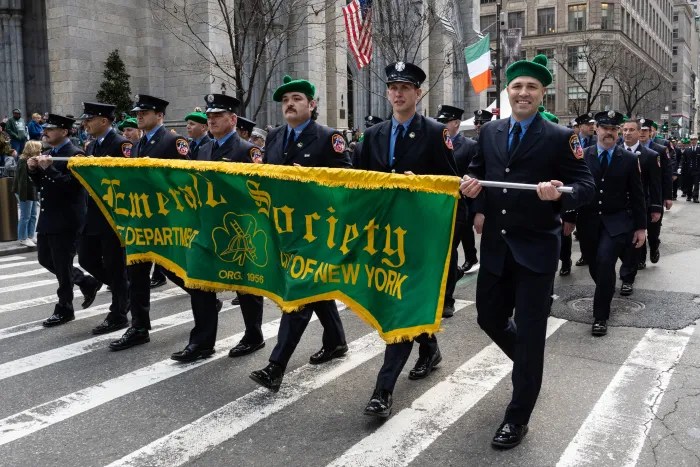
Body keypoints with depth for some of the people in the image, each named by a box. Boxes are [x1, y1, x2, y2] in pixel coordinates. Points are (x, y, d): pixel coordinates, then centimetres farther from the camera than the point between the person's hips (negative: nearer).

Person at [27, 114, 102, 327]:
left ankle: (64, 309, 14)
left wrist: (49, 168, -24)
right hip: (48, 218, 9)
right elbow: (42, 185, 18)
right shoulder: (49, 154, 13)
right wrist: (34, 170, 1)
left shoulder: (75, 154, -14)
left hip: (66, 220, -9)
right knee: (45, 259, 15)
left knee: (62, 266, -1)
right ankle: (87, 282, 28)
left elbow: (71, 185, -23)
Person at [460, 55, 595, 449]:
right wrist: (471, 184, -3)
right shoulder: (490, 132, 8)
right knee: (489, 318, 15)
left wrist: (560, 193, -29)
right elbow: (478, 170, 20)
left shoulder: (560, 137, -6)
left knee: (530, 331, 2)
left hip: (536, 249, -5)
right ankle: (529, 363, 47)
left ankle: (518, 418, 18)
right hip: (495, 246, 5)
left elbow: (587, 187, -8)